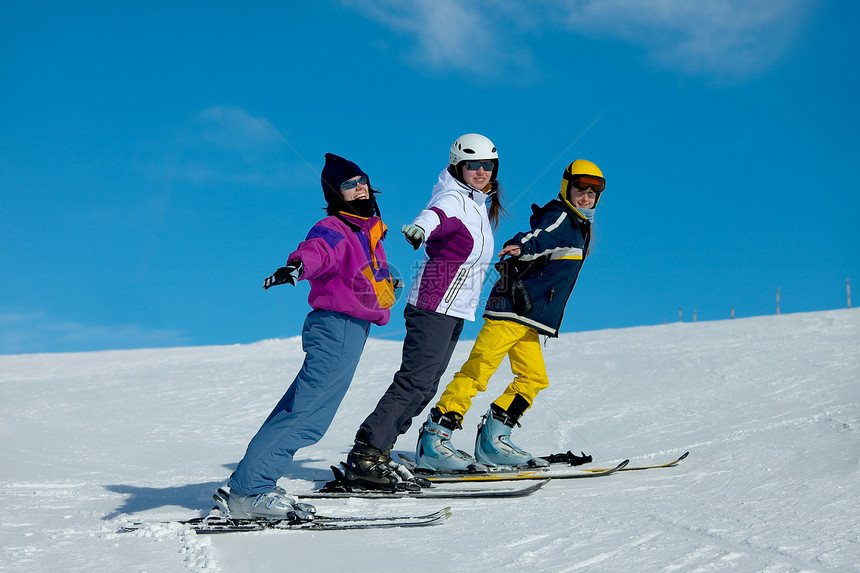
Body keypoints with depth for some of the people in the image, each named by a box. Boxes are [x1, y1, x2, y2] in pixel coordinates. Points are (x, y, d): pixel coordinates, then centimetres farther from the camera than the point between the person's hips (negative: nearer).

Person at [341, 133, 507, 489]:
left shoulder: (481, 204, 15)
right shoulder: (454, 199, -13)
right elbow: (436, 212, -37)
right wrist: (420, 226, -58)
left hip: (456, 312, 9)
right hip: (435, 305, -9)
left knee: (425, 386, 5)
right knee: (416, 381, -17)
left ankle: (373, 452, 7)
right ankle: (364, 457, -18)